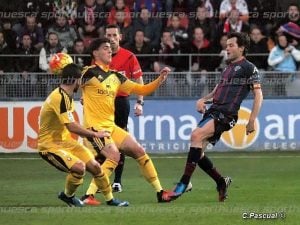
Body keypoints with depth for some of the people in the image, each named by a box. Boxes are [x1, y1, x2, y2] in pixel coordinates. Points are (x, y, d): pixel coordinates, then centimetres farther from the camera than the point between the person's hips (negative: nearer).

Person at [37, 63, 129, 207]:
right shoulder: (60, 98, -25)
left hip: (64, 140, 10)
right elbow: (72, 127, -29)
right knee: (79, 167, -27)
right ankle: (67, 195, 0)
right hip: (49, 145, -10)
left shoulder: (66, 96, 7)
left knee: (94, 166, 4)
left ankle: (110, 199, 21)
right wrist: (95, 134, -21)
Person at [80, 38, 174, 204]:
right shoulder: (90, 73, -8)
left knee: (139, 151, 6)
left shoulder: (115, 76, 13)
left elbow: (142, 90, 14)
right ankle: (89, 195, -22)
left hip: (111, 126, 8)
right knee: (114, 155, -26)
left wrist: (160, 79, 3)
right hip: (95, 126, -8)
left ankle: (160, 192, 15)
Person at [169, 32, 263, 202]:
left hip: (226, 114, -9)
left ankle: (183, 184, -31)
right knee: (198, 152, 1)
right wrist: (203, 100, 11)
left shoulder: (248, 68, 2)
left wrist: (252, 121, -12)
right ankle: (222, 182, 21)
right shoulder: (228, 68, 26)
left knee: (196, 135, -29)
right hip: (213, 111, 9)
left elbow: (258, 95, -3)